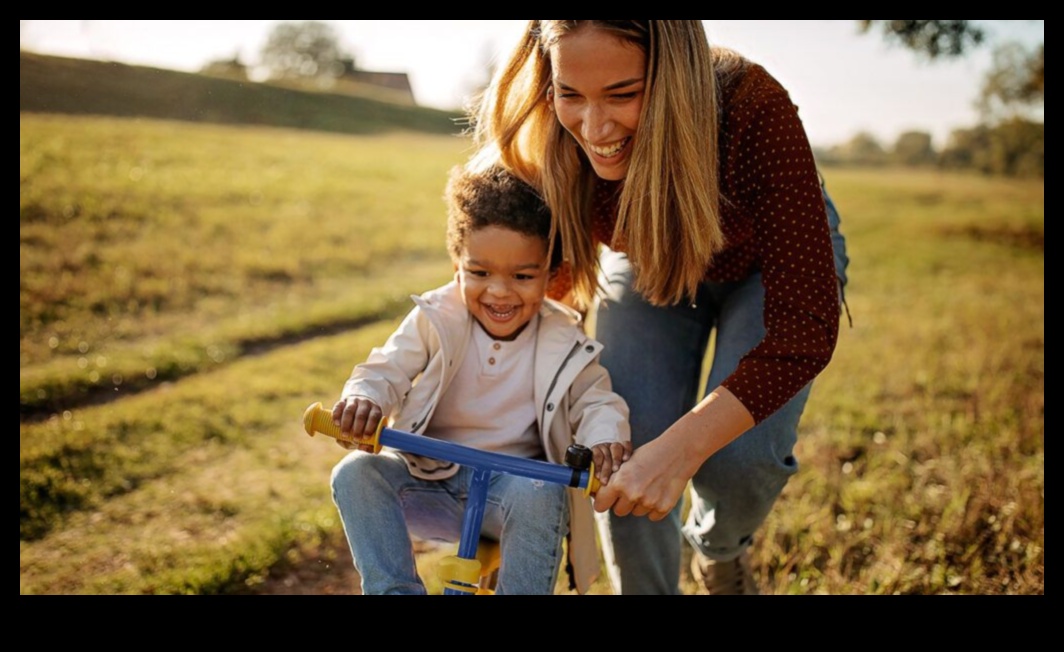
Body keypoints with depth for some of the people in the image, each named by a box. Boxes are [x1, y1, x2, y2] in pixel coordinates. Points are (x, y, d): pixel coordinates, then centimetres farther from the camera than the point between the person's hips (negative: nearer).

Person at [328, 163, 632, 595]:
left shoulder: (564, 341, -4)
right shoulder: (434, 321, -4)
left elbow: (596, 401, -2)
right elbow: (385, 371, -6)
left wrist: (605, 437, -27)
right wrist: (362, 399, -31)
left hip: (516, 479, -2)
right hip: (430, 479, 2)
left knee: (539, 495, -35)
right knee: (355, 473, -22)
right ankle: (393, 589, -17)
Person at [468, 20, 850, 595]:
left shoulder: (753, 111, -40)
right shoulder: (538, 143, -31)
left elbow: (807, 326, -40)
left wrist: (680, 447, -49)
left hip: (770, 259, -2)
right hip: (648, 264, 2)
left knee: (739, 455, -20)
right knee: (626, 458, -13)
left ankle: (718, 550, 17)